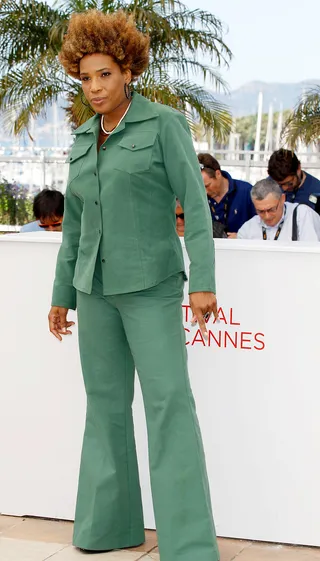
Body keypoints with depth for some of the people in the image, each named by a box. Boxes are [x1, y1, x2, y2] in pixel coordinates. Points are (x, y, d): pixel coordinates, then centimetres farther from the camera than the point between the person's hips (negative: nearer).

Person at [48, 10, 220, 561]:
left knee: (169, 401, -11)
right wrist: (62, 296, 17)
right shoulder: (84, 139, 12)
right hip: (97, 287, 6)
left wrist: (203, 281, -18)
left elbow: (195, 202, -11)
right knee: (106, 403, 9)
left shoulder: (164, 124, -6)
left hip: (151, 286, -6)